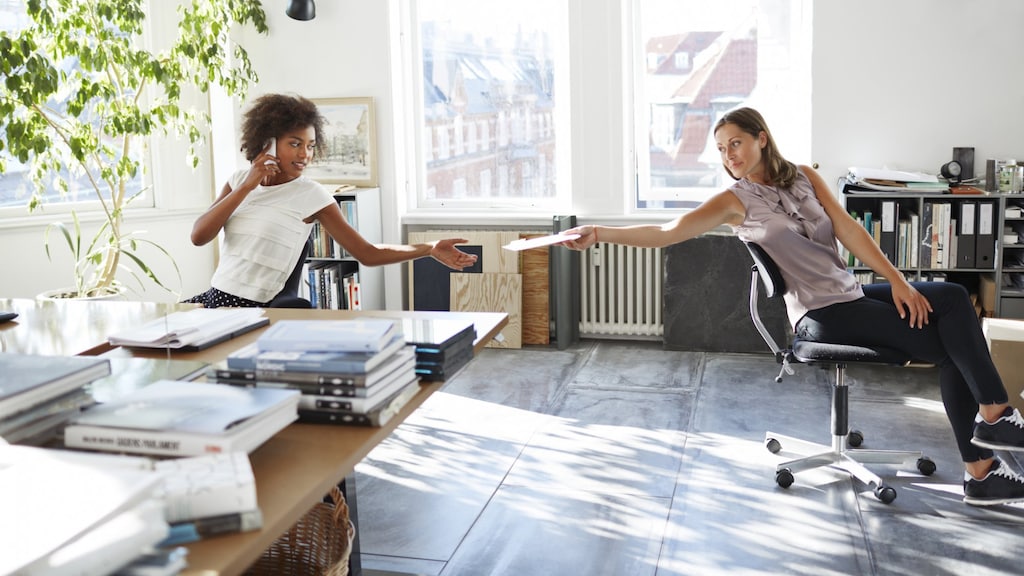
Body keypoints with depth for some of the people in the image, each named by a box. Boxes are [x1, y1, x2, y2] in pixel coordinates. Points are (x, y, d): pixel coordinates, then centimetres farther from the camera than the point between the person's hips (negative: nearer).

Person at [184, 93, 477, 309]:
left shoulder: (311, 195, -7)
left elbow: (368, 254, -8)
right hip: (214, 297, 5)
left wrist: (429, 249, -17)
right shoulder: (240, 179, 6)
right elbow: (199, 236, -5)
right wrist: (247, 187, -11)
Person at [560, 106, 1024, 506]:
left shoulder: (804, 177, 11)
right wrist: (599, 234, -29)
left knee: (953, 298, -15)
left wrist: (897, 281, -6)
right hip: (820, 314, -5)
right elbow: (667, 232, -16)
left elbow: (849, 230, 3)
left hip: (853, 293, 5)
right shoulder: (735, 201, -4)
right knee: (949, 346, -14)